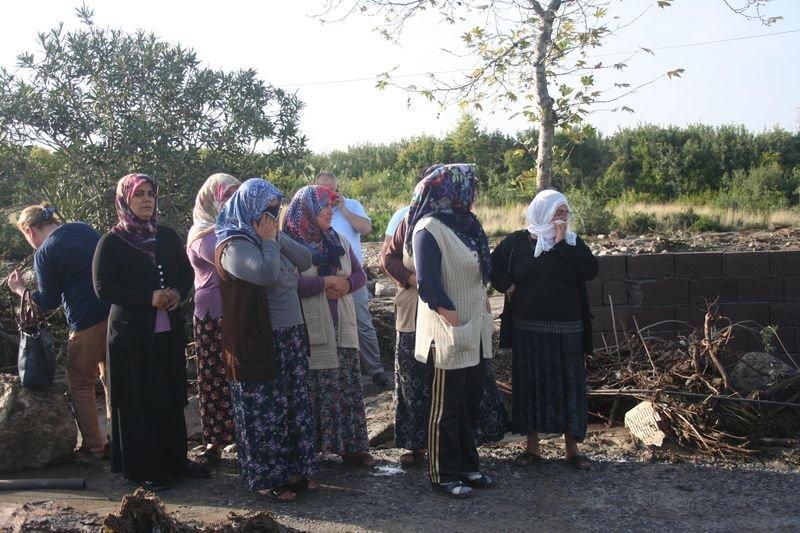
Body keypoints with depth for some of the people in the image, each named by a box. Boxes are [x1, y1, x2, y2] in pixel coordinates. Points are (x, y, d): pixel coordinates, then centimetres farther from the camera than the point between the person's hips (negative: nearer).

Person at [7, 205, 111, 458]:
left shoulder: (44, 253, -7)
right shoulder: (85, 229, 11)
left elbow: (48, 301, -3)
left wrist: (20, 289, 12)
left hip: (87, 323, -7)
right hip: (116, 312, 7)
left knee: (81, 383, 8)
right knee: (112, 376, 17)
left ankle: (93, 447, 10)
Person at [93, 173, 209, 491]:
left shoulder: (167, 236, 9)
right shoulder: (112, 242, -6)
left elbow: (186, 272, 14)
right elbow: (103, 287, -10)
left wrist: (178, 292, -9)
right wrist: (149, 298, -19)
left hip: (169, 331, 5)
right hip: (132, 333, -4)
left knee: (172, 397, 9)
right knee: (138, 402, 2)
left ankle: (175, 459, 23)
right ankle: (141, 468, 12)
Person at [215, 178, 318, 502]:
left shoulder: (271, 239, 13)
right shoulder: (234, 246, -14)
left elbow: (306, 261, 6)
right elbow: (266, 273, -30)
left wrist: (276, 237, -3)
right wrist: (268, 241, -15)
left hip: (291, 338, 9)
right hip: (259, 342, -9)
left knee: (295, 406, 14)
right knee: (264, 411, 2)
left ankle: (292, 469, 26)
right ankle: (265, 478, 15)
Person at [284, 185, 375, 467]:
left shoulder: (338, 241, 12)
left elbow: (360, 273, 15)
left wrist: (346, 284, -6)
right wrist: (327, 281, -14)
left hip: (342, 327, 6)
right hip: (312, 330, -6)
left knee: (349, 388, 8)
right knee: (317, 391, -1)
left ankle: (352, 446, 17)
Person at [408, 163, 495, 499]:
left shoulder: (465, 223, 11)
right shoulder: (429, 229, -15)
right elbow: (429, 286, -20)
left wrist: (483, 300, 6)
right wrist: (457, 321, -20)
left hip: (476, 333, 8)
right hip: (449, 335, -8)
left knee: (471, 403, 16)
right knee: (446, 408, 3)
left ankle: (467, 465, 30)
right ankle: (442, 475, 16)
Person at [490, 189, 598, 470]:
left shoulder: (573, 242, 5)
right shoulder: (517, 242, 1)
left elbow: (591, 269, -11)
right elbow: (493, 266, 9)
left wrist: (562, 244, -13)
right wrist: (507, 288, -5)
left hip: (567, 331, 1)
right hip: (528, 329, -1)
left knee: (570, 384, 4)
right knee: (530, 384, 5)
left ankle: (572, 447, 15)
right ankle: (532, 445, 17)